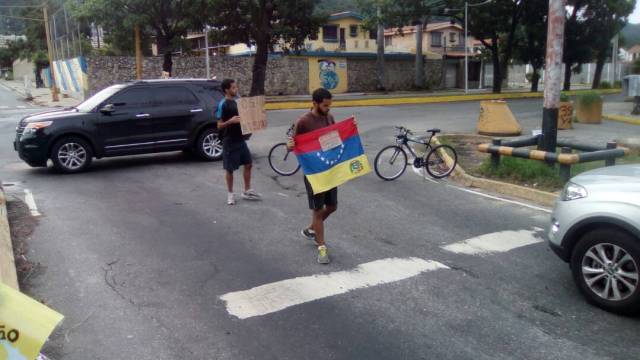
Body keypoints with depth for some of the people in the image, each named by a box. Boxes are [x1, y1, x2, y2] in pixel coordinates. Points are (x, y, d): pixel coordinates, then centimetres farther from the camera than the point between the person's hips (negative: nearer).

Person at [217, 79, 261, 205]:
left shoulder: (237, 101, 9)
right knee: (230, 169, 3)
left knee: (248, 164, 10)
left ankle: (247, 191, 22)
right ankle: (230, 194, 17)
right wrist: (230, 121, -30)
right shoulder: (223, 104, -14)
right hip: (229, 141, -7)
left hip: (240, 139, 8)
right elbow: (219, 126, -14)